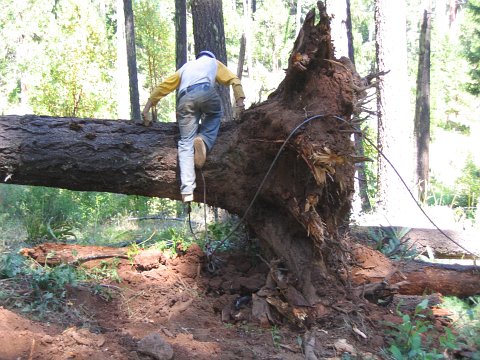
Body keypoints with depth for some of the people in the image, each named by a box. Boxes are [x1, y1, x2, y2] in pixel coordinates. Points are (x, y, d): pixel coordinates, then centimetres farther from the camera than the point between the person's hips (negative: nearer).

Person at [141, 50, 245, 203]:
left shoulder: (186, 67, 40)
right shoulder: (214, 62, 35)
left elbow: (163, 86, 33)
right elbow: (234, 79, 18)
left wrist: (146, 109, 32)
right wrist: (240, 101, 8)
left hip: (185, 99, 2)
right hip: (205, 91, -2)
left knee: (186, 142, 2)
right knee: (215, 115, 30)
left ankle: (187, 190, -15)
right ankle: (203, 141, -4)